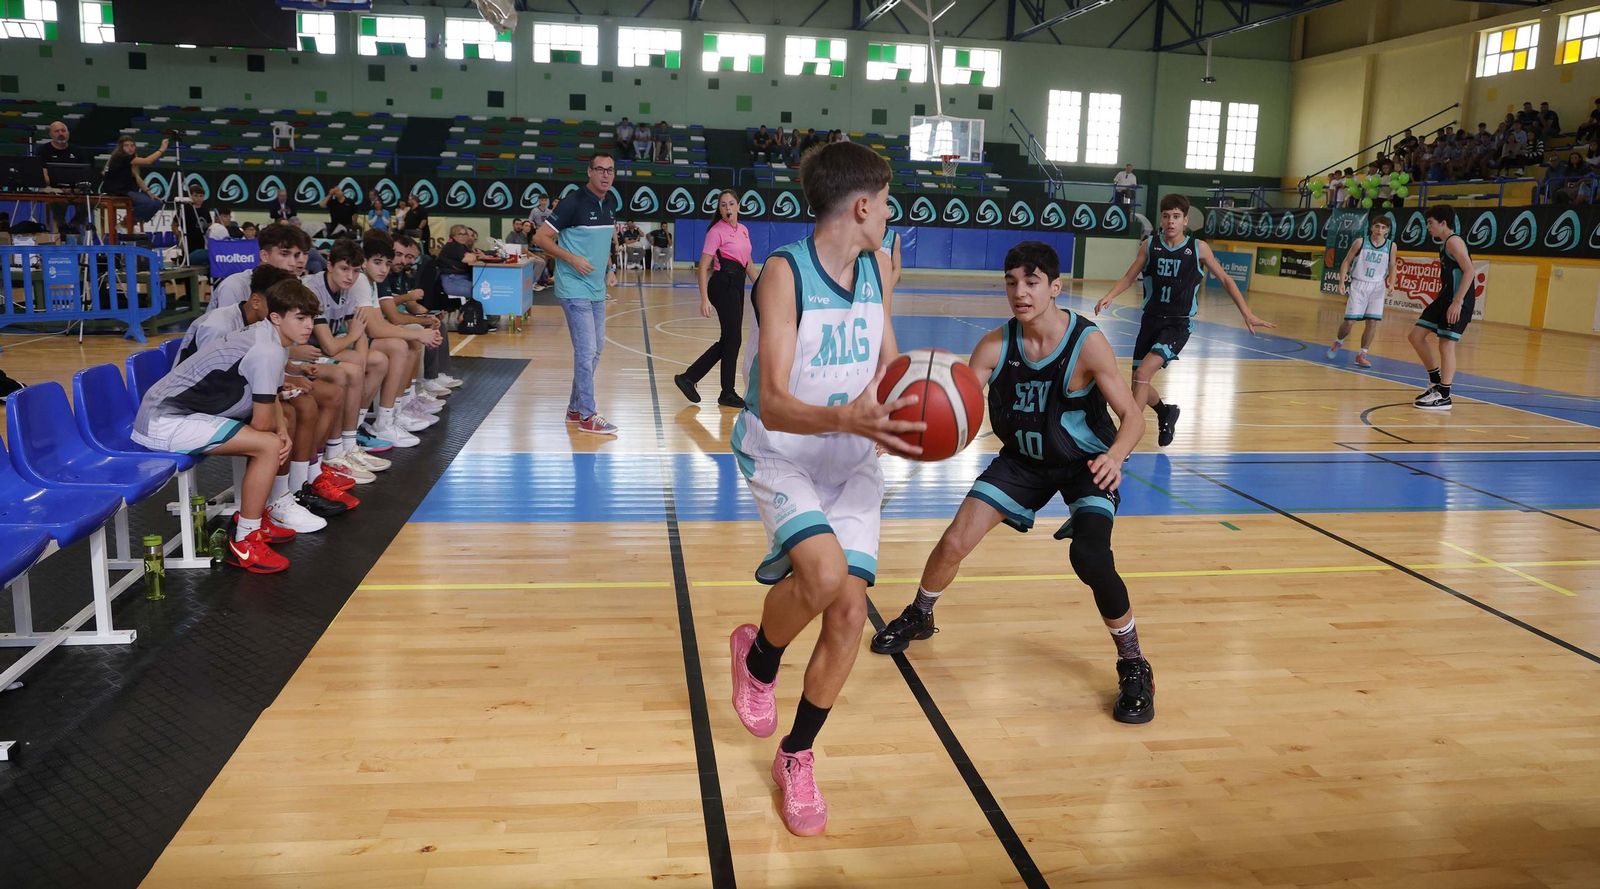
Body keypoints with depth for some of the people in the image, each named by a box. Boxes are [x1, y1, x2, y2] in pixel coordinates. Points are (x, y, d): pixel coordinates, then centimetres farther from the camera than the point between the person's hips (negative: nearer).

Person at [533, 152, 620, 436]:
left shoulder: (607, 207, 10)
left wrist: (609, 270, 9)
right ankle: (587, 416, 1)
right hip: (575, 290, -8)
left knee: (596, 349, 13)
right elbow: (541, 238, -13)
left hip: (597, 291, 9)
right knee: (586, 351, -7)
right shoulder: (574, 202, -13)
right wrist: (572, 259, -20)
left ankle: (575, 408, 25)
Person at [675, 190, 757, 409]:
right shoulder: (717, 231, -10)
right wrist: (704, 299, -21)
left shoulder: (743, 230, 13)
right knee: (733, 338, -2)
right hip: (723, 284, -8)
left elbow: (748, 263, 21)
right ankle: (728, 393, 10)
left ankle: (689, 378, 16)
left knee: (728, 340, 10)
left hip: (737, 285, 8)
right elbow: (703, 267, -13)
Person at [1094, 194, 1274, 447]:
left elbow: (1225, 280, 3)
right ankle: (1165, 412, 44)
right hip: (1151, 320, 4)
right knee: (1140, 384, 11)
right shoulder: (1150, 245, 0)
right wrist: (1109, 296, -16)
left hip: (1179, 324, -4)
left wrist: (1247, 314, -2)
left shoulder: (1198, 248, -5)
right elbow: (1129, 277, 4)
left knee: (1143, 373, -24)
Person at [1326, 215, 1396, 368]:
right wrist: (1342, 282, -8)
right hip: (1358, 284, -2)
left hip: (1377, 287, 2)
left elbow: (1392, 267, 11)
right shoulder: (1361, 242, -6)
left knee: (1372, 322, -4)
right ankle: (1338, 342, 24)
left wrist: (1391, 283, -5)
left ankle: (1362, 354, 8)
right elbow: (1346, 262, 1)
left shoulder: (1391, 246, 0)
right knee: (1350, 321, -6)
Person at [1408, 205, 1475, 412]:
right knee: (1416, 336, 9)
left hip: (1458, 301, -10)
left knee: (1446, 344, -7)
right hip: (1446, 297, 10)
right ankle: (1436, 382, 20)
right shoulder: (1444, 244, 16)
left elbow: (1469, 270, -22)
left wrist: (1457, 302, -26)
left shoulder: (1454, 242, -13)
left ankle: (1444, 397, 0)